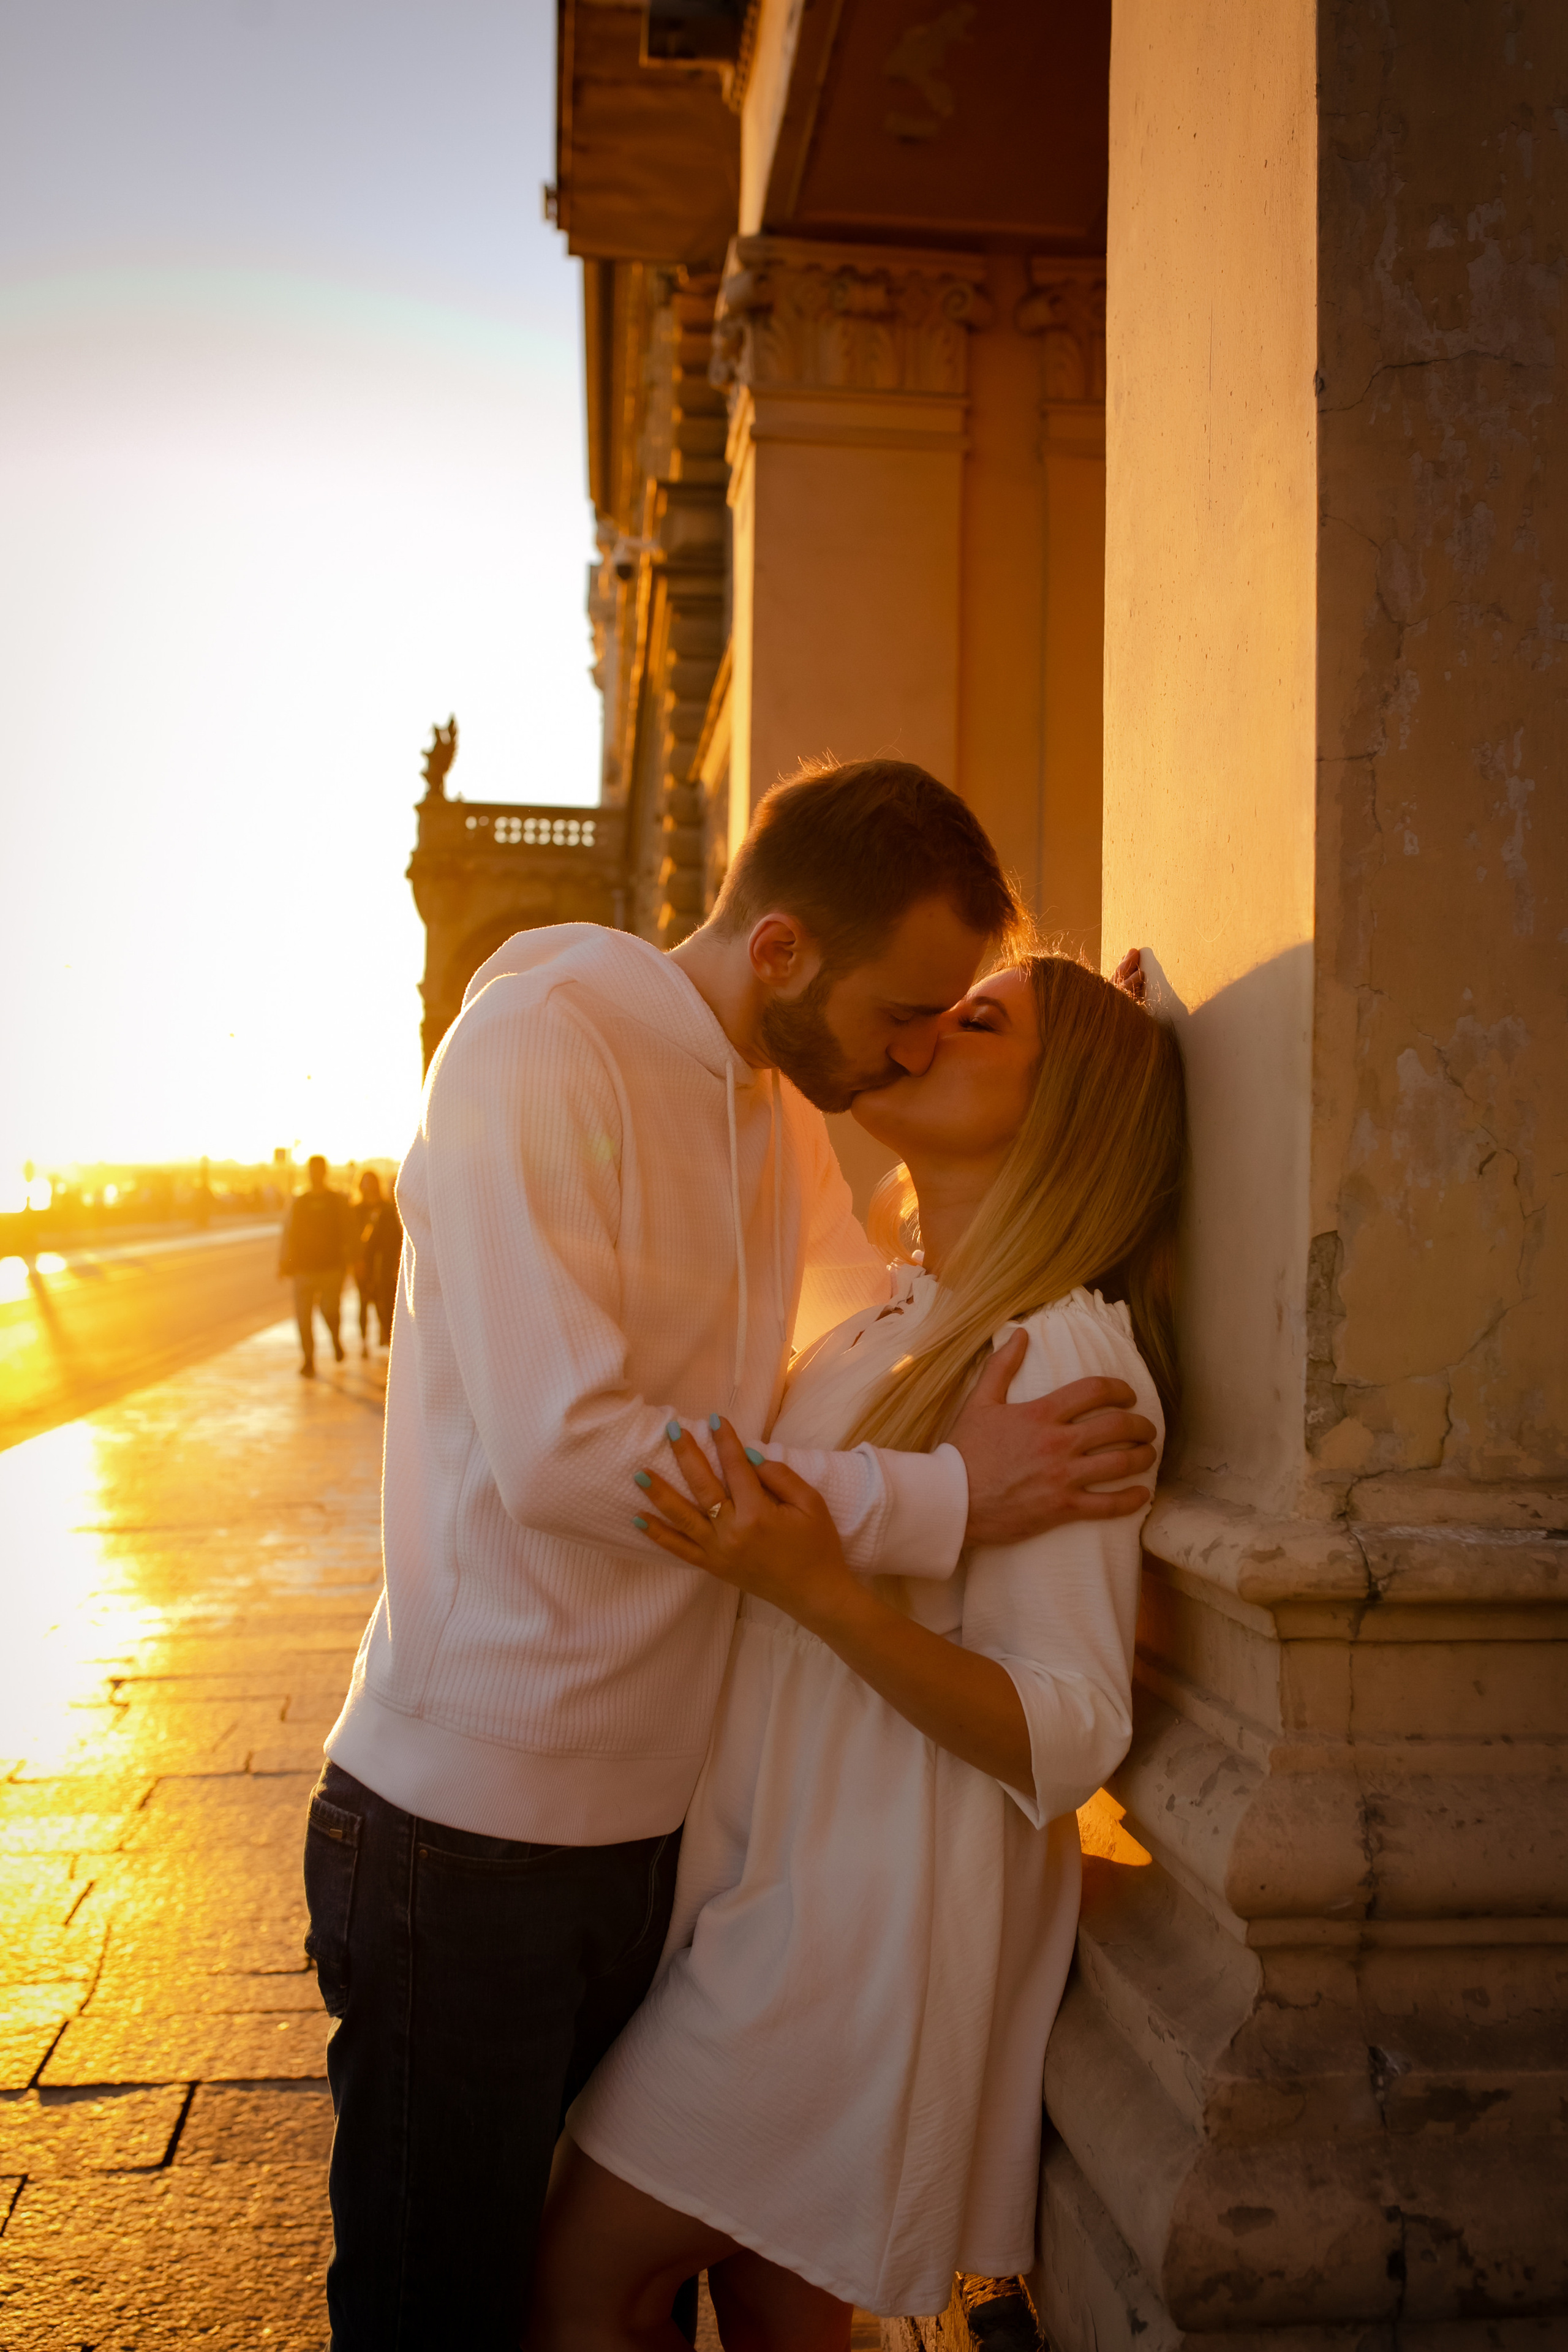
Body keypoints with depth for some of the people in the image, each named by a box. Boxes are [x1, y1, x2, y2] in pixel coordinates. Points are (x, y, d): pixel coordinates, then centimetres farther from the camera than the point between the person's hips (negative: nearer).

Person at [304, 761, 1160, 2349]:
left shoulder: (783, 1109, 8)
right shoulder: (539, 1039, -18)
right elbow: (563, 1449, -27)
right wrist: (941, 1501, -23)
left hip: (663, 1817, 7)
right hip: (472, 1838, -7)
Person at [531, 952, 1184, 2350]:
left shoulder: (1068, 1356, -19)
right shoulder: (909, 1322, 8)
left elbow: (1068, 1737, -23)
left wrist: (818, 1590, -33)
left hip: (864, 1914, -8)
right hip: (776, 1876, 8)